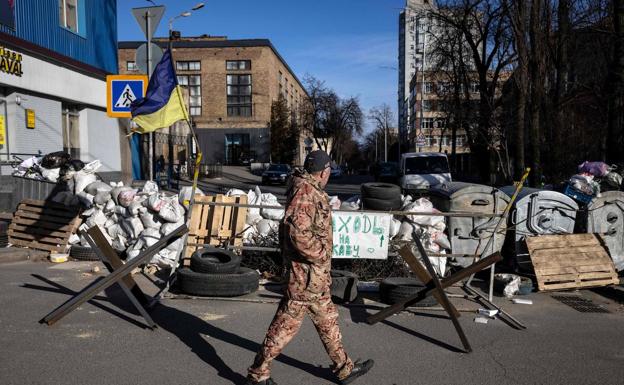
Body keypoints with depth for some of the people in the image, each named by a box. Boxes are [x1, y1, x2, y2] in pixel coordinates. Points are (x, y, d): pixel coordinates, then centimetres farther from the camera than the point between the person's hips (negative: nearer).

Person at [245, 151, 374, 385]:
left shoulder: (309, 190, 12)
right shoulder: (305, 192, -20)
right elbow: (297, 232, -31)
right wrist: (320, 255, -20)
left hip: (316, 273, 10)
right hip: (307, 272, -10)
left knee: (327, 319, 18)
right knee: (287, 322, 0)